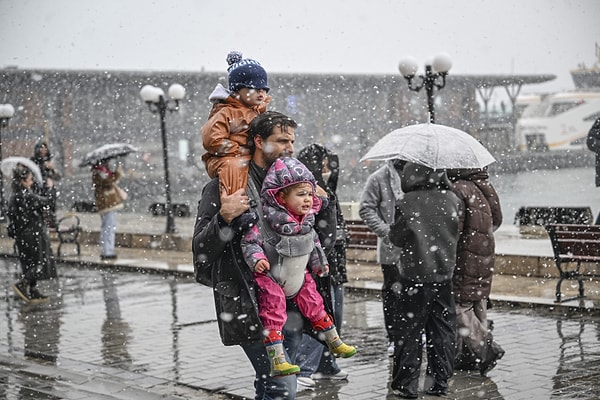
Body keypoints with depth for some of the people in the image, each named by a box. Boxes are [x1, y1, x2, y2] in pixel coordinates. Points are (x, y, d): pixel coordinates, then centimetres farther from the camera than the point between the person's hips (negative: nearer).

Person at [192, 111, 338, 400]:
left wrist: (324, 205, 4)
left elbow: (323, 244, 20)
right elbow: (201, 251, -8)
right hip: (251, 307, -6)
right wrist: (224, 218, -25)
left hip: (291, 307, 6)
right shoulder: (225, 187, -5)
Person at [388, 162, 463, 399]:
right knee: (443, 330, 12)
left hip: (414, 275, -3)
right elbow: (457, 234, 9)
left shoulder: (407, 203, -12)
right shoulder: (453, 201, -1)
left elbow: (397, 237, -3)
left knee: (409, 331, 5)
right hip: (444, 275, 3)